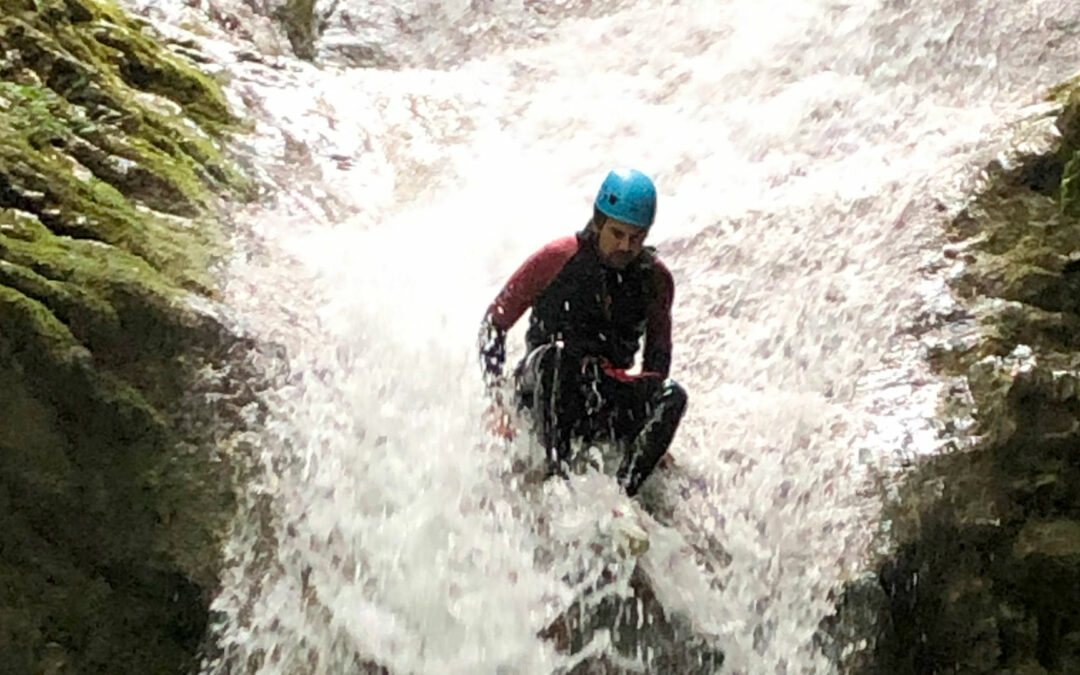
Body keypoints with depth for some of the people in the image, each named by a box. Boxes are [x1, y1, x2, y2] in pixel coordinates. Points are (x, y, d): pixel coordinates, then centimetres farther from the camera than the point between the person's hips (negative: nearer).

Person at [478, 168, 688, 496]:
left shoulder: (655, 278, 1)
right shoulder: (557, 259, -8)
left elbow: (659, 359, 9)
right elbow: (495, 322, -4)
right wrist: (496, 397, -16)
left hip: (610, 402, 3)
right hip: (542, 392, -2)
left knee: (673, 395, -24)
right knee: (556, 353, -35)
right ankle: (556, 472, -38)